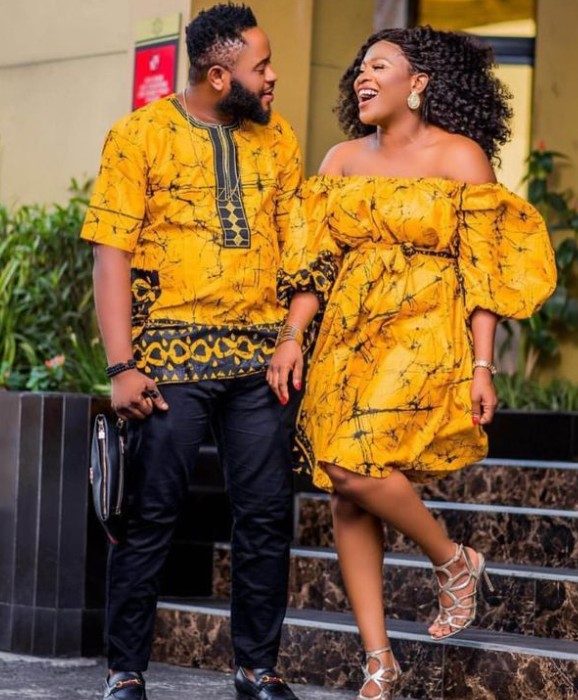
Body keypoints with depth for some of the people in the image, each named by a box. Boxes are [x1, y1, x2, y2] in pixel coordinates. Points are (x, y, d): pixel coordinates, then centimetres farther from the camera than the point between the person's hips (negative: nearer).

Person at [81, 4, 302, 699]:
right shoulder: (139, 135, -2)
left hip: (260, 357, 4)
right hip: (171, 357, -4)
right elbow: (112, 253, -6)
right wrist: (121, 367, -13)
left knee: (267, 517, 4)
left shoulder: (275, 137, 11)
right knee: (150, 517, -1)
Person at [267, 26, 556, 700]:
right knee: (346, 499, 0)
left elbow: (484, 270, -6)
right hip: (347, 339, 5)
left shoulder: (460, 156, -2)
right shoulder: (343, 159, 12)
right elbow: (314, 257, 10)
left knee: (356, 465, -23)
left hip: (423, 336, -5)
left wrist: (481, 368, -11)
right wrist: (292, 336, -2)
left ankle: (454, 561, 4)